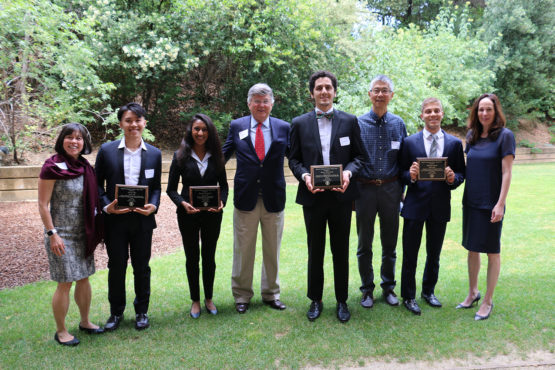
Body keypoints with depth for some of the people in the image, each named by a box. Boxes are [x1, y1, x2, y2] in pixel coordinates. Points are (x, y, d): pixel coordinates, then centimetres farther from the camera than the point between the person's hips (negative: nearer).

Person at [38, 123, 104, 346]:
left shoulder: (85, 167, 6)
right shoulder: (52, 167, -12)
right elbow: (42, 205, -12)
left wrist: (93, 230, 12)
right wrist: (52, 234, -16)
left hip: (82, 234, 6)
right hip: (61, 235, -6)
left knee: (84, 278, 14)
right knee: (65, 283, 1)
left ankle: (85, 322, 31)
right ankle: (61, 331, 18)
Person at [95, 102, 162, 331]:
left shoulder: (154, 154, 4)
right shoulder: (107, 151, 0)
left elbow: (156, 187, 8)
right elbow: (98, 183, 3)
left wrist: (153, 205, -11)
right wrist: (106, 206, -13)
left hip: (142, 219, 1)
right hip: (115, 219, -1)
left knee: (141, 267, 11)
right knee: (116, 266, 9)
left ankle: (142, 311, 28)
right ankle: (116, 312, 28)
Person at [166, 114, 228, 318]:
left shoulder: (215, 156, 3)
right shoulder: (181, 156, -2)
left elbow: (223, 184, 7)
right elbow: (171, 189, -1)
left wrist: (221, 201, -12)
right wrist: (183, 203, -19)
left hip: (212, 214, 1)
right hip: (188, 215, -1)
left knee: (209, 257, 11)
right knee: (192, 258, 9)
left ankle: (209, 299, 27)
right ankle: (195, 300, 24)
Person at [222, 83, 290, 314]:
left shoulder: (283, 128, 3)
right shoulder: (237, 126, 4)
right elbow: (224, 154, 9)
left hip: (274, 199, 1)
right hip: (246, 198, 0)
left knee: (272, 250, 13)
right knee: (243, 250, 8)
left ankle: (271, 294, 31)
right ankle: (242, 296, 25)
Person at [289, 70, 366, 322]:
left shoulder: (349, 121, 4)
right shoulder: (299, 124, 4)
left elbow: (359, 155, 5)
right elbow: (294, 159, 4)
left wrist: (348, 172, -15)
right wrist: (304, 176, -15)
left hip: (341, 195, 0)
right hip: (313, 196, 0)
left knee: (341, 250, 11)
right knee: (315, 250, 12)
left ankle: (342, 301, 26)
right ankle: (315, 300, 28)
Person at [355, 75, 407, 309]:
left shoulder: (398, 124, 5)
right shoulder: (358, 123, -2)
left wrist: (401, 189, 3)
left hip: (390, 189, 2)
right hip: (365, 189, -1)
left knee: (390, 243, 11)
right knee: (364, 243, 8)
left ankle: (388, 287, 27)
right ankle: (367, 289, 23)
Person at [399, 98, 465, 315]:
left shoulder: (454, 143, 5)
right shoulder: (409, 142, 0)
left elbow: (461, 174, 7)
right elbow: (402, 174, 1)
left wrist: (453, 178, -15)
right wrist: (411, 176, -21)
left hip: (440, 207, 2)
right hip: (415, 205, -2)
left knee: (434, 254, 16)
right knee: (410, 254, 4)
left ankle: (428, 291, 35)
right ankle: (408, 296, 19)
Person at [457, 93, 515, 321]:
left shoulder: (504, 136, -8)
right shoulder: (472, 136, 8)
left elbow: (507, 172, -12)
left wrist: (500, 204, -16)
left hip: (491, 203, -5)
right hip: (471, 201, 6)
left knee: (492, 252, 5)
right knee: (472, 249, 14)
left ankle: (488, 301, 17)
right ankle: (473, 293, 30)